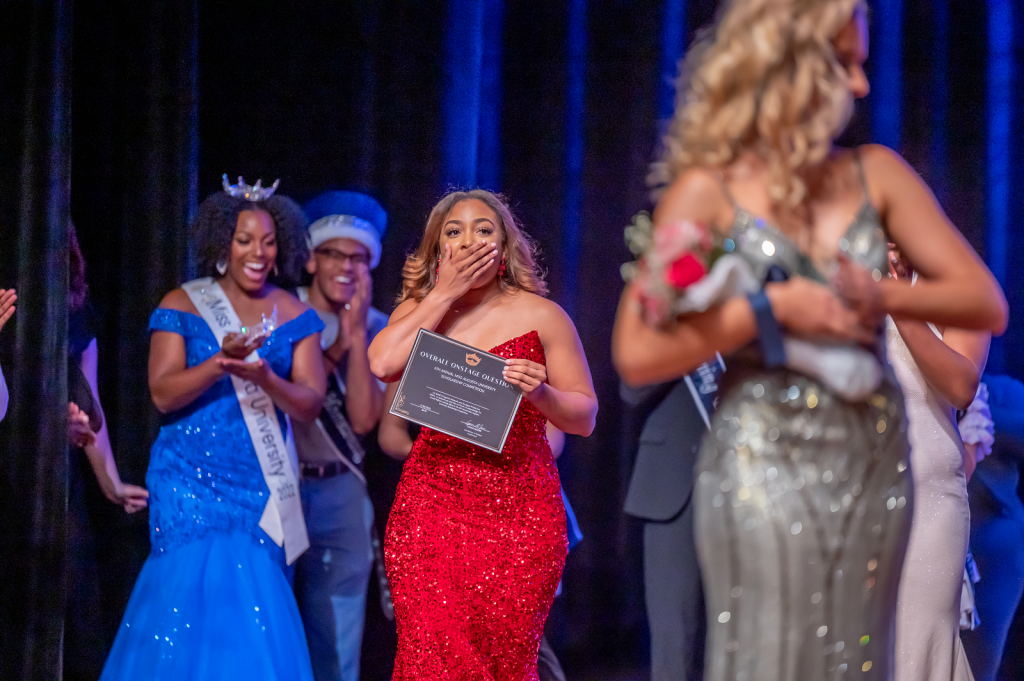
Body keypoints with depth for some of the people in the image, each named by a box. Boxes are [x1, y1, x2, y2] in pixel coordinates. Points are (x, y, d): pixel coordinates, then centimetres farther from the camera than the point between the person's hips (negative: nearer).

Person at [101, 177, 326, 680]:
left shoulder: (295, 317, 8)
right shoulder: (182, 306, 2)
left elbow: (310, 404, 1)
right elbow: (163, 393, -6)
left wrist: (264, 378, -19)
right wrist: (220, 363, -22)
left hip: (260, 485, 2)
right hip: (190, 482, -2)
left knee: (257, 608, -5)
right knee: (193, 593, -11)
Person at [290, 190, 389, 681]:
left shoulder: (376, 329, 5)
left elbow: (363, 418, -6)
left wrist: (356, 337, -14)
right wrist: (334, 345, -17)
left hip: (339, 492, 2)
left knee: (335, 637, 4)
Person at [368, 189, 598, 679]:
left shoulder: (540, 316, 4)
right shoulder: (420, 310, 12)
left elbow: (584, 417, 6)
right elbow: (382, 363, -10)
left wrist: (540, 393, -15)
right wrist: (446, 293, -6)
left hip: (518, 512, -1)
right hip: (430, 508, 2)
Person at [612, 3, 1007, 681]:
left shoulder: (875, 174, 7)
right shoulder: (710, 189, -3)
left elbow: (987, 304, 4)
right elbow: (637, 356, -10)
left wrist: (884, 296, -13)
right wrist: (771, 309, -15)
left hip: (876, 469, 4)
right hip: (767, 469, -4)